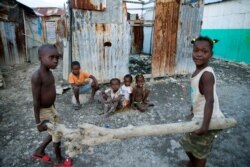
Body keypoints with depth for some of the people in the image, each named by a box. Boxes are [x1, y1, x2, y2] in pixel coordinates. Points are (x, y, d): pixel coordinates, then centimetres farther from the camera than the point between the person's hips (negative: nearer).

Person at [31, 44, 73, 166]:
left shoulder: (49, 73, 1)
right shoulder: (37, 76, -26)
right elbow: (36, 101, -23)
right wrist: (38, 122, -19)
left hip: (50, 108, 9)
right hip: (43, 111, -9)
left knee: (55, 132, 23)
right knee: (57, 135, 7)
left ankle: (39, 152, 43)